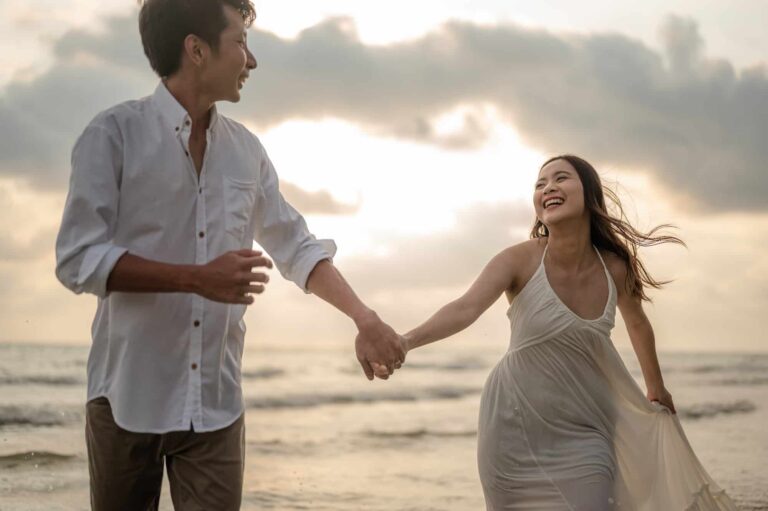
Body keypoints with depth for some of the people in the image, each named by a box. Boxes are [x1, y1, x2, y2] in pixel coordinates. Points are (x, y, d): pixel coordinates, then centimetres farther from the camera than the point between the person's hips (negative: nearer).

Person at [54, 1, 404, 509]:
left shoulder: (247, 150, 7)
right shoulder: (113, 134, -8)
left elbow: (298, 248, 13)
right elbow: (77, 259, -14)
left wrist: (364, 318, 0)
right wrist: (198, 279, -21)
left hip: (217, 402, 4)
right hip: (128, 396, -3)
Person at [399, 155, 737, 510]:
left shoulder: (615, 267, -5)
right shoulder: (521, 261, -15)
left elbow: (637, 323, 15)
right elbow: (465, 308, -31)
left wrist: (657, 390, 30)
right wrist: (406, 341, -50)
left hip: (582, 432, 2)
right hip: (516, 427, -2)